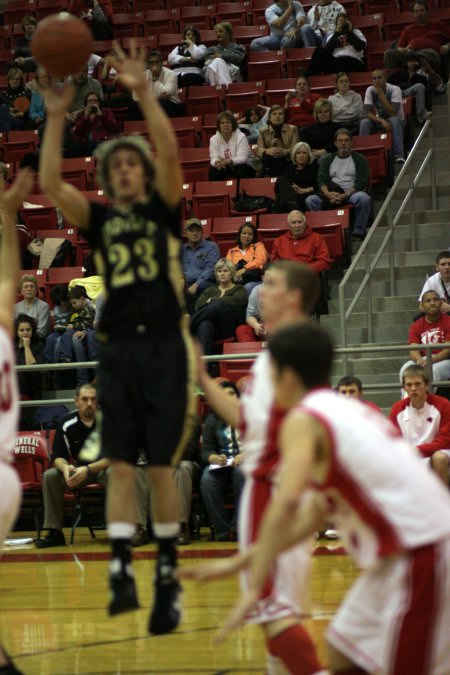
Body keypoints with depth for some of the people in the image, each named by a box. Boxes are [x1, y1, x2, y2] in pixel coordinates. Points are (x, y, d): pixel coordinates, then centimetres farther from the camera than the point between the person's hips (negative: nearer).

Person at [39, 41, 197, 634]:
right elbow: (51, 183, -3)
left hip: (165, 350, -3)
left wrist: (144, 93, -19)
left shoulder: (163, 209, 5)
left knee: (160, 467, -1)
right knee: (120, 466, -5)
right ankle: (121, 573, -11)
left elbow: (170, 153, -12)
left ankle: (168, 578, 9)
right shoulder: (99, 219, 11)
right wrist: (56, 117, -10)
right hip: (118, 352, 3)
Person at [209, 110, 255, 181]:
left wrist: (230, 161, -43)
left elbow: (242, 158, -22)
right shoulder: (213, 139, -1)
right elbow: (213, 159, -10)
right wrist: (217, 162, -36)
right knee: (213, 170, -25)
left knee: (241, 169, -34)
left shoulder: (241, 137, -12)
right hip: (225, 169, 2)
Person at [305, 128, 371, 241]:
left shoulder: (359, 159, 8)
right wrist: (328, 194, -18)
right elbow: (321, 180, 4)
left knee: (364, 199, -37)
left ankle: (358, 232, -27)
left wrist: (345, 195, -19)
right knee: (310, 200, -24)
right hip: (332, 193, 2)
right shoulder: (327, 160, 17)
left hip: (352, 193, -2)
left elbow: (361, 182, -4)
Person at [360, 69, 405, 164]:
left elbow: (393, 113, -31)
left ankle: (398, 155, -38)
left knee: (394, 120, -38)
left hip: (397, 121, -3)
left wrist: (381, 93, -34)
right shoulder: (370, 90, -11)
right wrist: (381, 121, -34)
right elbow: (365, 113, -19)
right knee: (364, 122, -26)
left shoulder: (395, 90, -21)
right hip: (379, 120, 3)